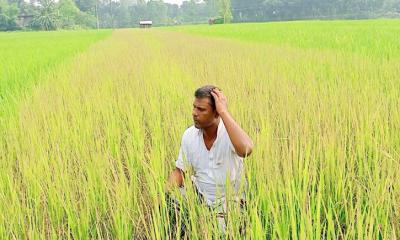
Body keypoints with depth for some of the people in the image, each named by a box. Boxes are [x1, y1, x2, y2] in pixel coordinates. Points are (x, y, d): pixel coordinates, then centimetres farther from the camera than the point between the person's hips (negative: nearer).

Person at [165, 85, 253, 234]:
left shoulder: (229, 132, -21)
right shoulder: (189, 135, -6)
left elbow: (246, 150, -45)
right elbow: (180, 171, 4)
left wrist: (224, 112, -39)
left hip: (228, 203, -4)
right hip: (198, 196, 4)